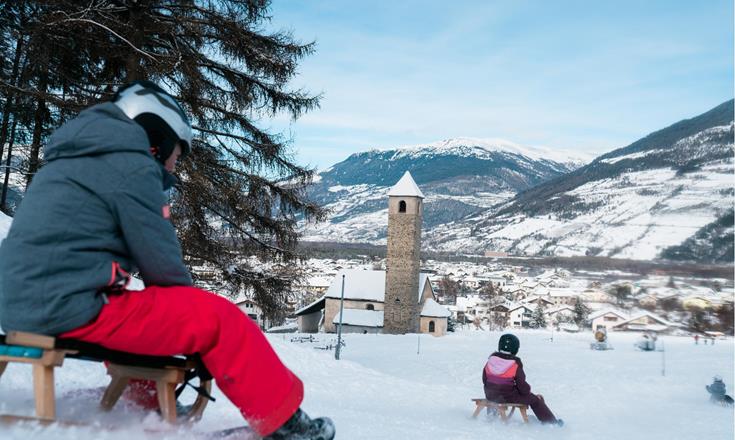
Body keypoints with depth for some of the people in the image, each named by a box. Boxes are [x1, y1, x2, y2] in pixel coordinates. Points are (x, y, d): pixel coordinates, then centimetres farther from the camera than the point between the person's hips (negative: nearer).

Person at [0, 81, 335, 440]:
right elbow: (161, 262, -12)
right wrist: (193, 306, 7)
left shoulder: (76, 161, 21)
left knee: (145, 310, 33)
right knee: (220, 318, -8)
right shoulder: (131, 164, -9)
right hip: (72, 308, -10)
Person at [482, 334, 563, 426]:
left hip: (490, 396, 5)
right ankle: (551, 422, 19)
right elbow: (522, 385, -12)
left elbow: (484, 380, 5)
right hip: (509, 397, -5)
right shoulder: (515, 365, -17)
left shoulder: (490, 360, -4)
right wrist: (527, 390, 11)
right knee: (535, 400, 13)